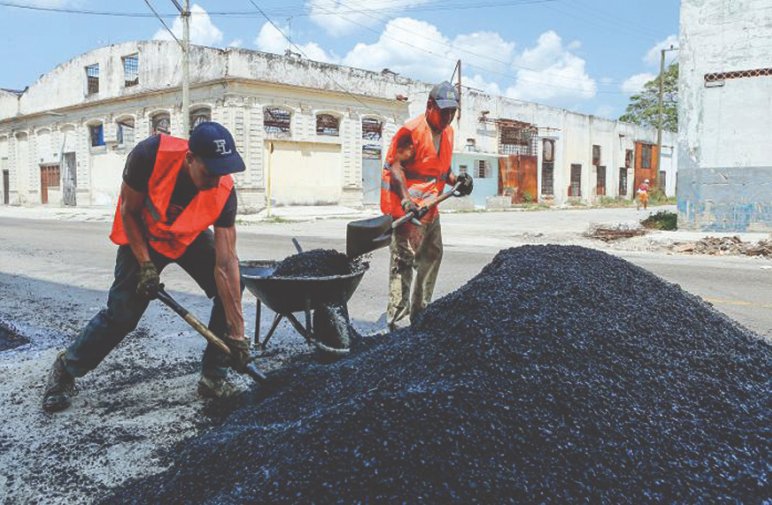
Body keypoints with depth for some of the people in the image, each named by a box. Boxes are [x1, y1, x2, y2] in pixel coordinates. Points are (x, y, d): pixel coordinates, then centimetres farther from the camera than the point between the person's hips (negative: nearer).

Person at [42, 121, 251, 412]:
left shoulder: (224, 193, -31)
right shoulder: (150, 155, -37)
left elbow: (226, 264, -29)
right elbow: (128, 211, -18)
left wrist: (236, 333, -31)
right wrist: (145, 265, -24)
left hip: (190, 238, 2)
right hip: (142, 236, -2)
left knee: (230, 287, -16)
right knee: (121, 313, -7)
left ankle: (213, 377, -3)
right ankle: (65, 370, 19)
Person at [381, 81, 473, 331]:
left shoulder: (447, 132, 13)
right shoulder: (412, 130, -15)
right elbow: (395, 166, -20)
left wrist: (456, 179, 2)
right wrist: (406, 200, -31)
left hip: (430, 205, 10)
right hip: (407, 206, -10)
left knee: (432, 255, 18)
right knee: (404, 259, -11)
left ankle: (419, 312, 33)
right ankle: (396, 318, -6)